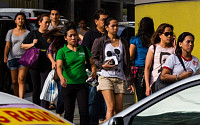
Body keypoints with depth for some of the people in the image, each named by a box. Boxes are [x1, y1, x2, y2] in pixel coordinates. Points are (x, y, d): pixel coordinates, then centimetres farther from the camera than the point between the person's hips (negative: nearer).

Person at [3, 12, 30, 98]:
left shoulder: (27, 32, 7)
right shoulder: (10, 32, 11)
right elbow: (7, 46, 3)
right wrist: (5, 56, -13)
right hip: (12, 57, 2)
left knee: (21, 80, -16)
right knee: (14, 81, 5)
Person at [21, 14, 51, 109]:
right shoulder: (33, 34, 7)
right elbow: (23, 45, 11)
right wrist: (32, 44, -6)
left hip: (46, 66, -1)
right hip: (34, 64, 1)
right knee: (36, 87, 9)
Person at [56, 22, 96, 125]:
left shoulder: (84, 49, 10)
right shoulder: (62, 51, -1)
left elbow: (92, 63, 17)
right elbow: (59, 66, -15)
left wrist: (93, 71, -7)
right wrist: (61, 77, -36)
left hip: (82, 84, 2)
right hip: (68, 85, -2)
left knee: (84, 111, -6)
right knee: (69, 112, 3)